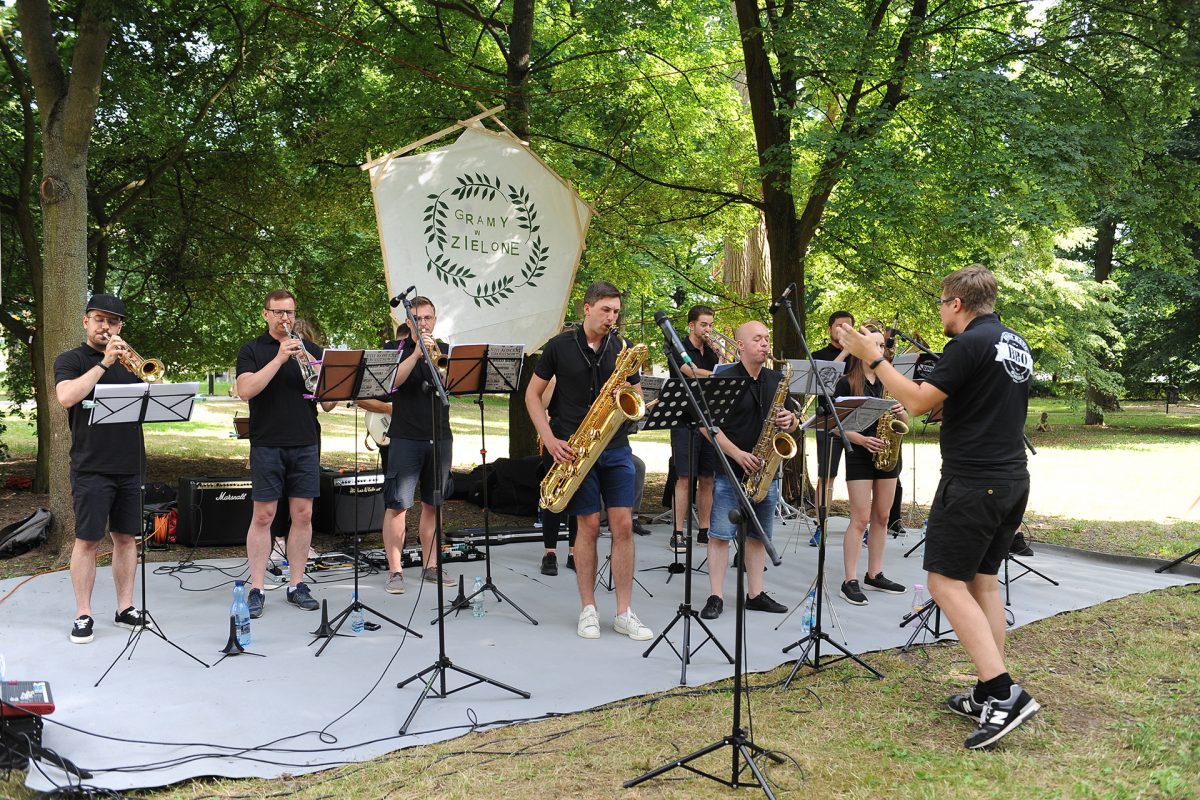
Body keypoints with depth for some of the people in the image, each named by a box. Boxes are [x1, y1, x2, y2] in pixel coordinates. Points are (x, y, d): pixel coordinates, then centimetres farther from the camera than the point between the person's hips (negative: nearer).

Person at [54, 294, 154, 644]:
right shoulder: (70, 360, 3)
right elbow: (67, 397, -17)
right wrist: (104, 363, -17)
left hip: (130, 466, 4)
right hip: (91, 467, -4)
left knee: (126, 537, 8)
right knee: (87, 539, -1)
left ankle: (125, 608, 16)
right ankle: (83, 615, 7)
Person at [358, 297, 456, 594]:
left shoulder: (445, 350, 12)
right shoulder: (397, 349, 3)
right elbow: (391, 381, -13)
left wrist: (433, 353, -14)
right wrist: (416, 353, -19)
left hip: (440, 438, 4)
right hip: (406, 438, -3)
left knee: (433, 503, 9)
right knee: (398, 504, -6)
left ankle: (430, 566, 17)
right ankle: (395, 571, -1)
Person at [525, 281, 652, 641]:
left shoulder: (623, 349, 7)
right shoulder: (560, 346, 0)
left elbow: (638, 399, 13)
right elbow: (532, 394, 3)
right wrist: (550, 439, -8)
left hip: (616, 446, 3)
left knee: (623, 525, -2)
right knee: (589, 524, -1)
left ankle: (624, 613, 6)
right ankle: (588, 609, 12)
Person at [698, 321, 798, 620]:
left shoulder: (777, 380, 11)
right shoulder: (725, 379, -7)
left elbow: (793, 424, 17)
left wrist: (789, 421, -8)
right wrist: (738, 454, -18)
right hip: (730, 471, -5)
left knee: (758, 535, 11)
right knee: (721, 534, -5)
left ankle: (755, 595, 20)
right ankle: (716, 597, 1)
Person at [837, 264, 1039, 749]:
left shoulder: (970, 344, -15)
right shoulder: (1017, 345, 14)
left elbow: (917, 401, -18)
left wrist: (872, 357, -11)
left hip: (972, 482, -9)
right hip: (1012, 480, 10)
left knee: (947, 583, -7)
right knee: (982, 582, 14)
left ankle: (1004, 694, -14)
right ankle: (990, 695, 16)